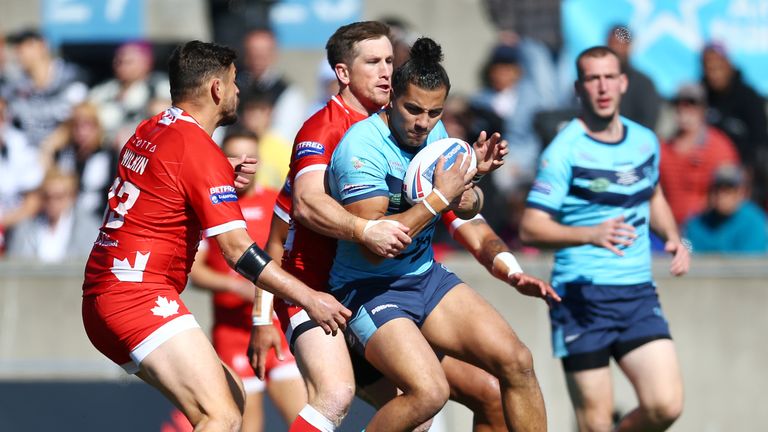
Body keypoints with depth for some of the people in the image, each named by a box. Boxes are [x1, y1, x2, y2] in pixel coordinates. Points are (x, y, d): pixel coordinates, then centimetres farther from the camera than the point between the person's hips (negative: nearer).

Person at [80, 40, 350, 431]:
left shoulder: (148, 132, 15)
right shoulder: (200, 150, -12)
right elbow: (238, 252, -16)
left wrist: (225, 178, 18)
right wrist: (309, 299, -14)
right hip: (140, 297, -10)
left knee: (231, 398, 15)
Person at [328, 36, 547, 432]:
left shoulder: (435, 133, 4)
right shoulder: (362, 146, -20)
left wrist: (469, 171, 0)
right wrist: (439, 199, -22)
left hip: (427, 276, 8)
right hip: (370, 290, -8)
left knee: (517, 362, -4)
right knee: (429, 392, -27)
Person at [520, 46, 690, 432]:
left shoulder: (645, 141, 10)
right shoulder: (564, 151, -8)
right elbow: (530, 229, -12)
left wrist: (672, 238, 11)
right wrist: (590, 234, -27)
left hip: (638, 295, 5)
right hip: (581, 296, -5)